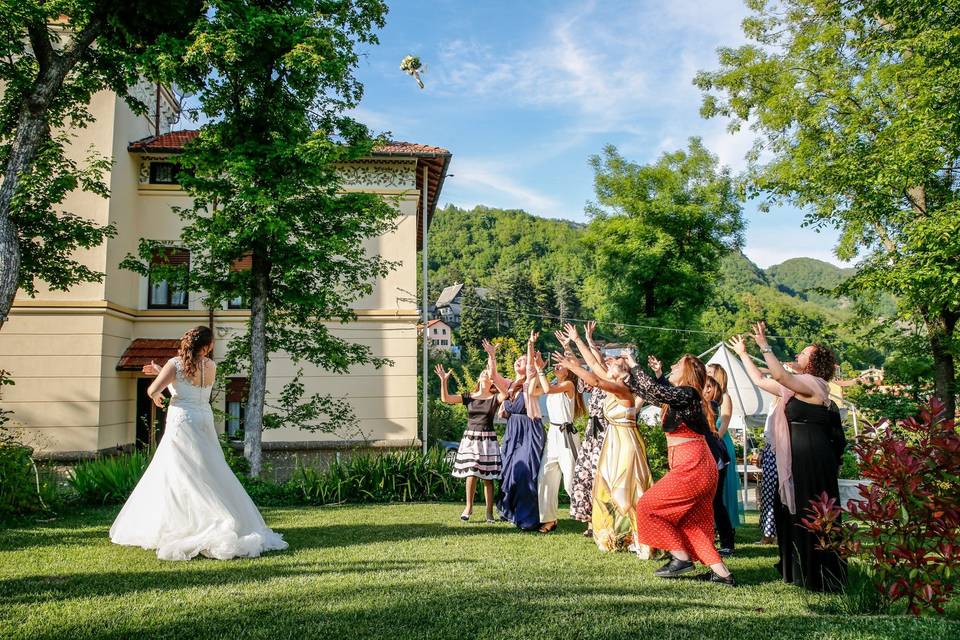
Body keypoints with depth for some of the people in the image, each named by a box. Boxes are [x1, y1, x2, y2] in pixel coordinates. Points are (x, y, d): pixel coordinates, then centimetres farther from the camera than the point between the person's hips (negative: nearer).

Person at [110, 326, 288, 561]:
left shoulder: (174, 364, -7)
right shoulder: (210, 366, 6)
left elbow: (153, 390, -13)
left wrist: (156, 397, 10)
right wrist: (160, 371, 22)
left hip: (182, 423, -4)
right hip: (205, 422, 4)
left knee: (178, 478, 0)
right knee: (212, 476, 9)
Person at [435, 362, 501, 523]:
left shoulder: (495, 398, 1)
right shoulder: (469, 397, 7)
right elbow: (445, 398, -1)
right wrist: (443, 380, -13)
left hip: (487, 439, -1)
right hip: (470, 438, 2)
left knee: (487, 477, 0)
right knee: (471, 474, -3)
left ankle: (489, 511, 8)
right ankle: (469, 507, 13)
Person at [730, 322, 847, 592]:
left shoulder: (812, 385, -11)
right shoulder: (797, 387, 16)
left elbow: (780, 375, -28)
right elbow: (761, 381, 22)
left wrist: (764, 346, -28)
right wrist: (743, 354, 25)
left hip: (811, 464, -10)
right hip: (797, 463, 10)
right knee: (793, 514, 15)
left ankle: (823, 577, 6)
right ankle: (802, 572, 27)